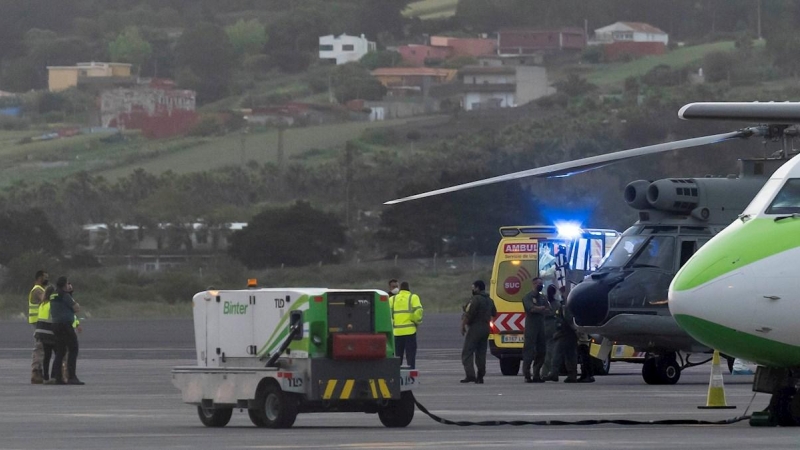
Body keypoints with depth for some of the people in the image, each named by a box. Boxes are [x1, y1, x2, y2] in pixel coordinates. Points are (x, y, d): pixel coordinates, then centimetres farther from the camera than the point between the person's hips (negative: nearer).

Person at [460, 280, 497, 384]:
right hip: (485, 328, 8)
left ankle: (470, 375, -18)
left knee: (467, 353, -7)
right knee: (481, 353, 11)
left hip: (475, 328, -8)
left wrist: (463, 326, -9)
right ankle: (480, 377, 9)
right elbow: (494, 313, 26)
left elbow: (468, 314, -17)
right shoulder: (489, 301, 14)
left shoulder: (475, 299, -13)